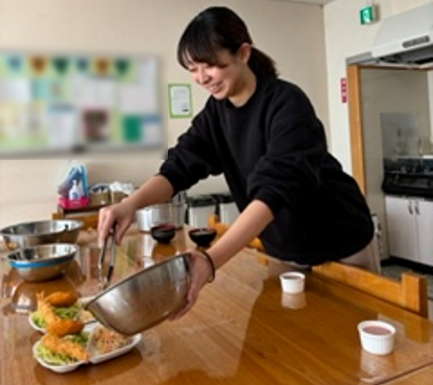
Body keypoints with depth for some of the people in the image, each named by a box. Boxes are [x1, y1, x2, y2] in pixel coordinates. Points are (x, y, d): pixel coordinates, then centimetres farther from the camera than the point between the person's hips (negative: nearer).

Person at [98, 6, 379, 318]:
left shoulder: (285, 103, -24)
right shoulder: (216, 111, -4)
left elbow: (275, 188, -37)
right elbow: (179, 167, -11)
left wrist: (211, 260, -48)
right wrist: (131, 203, -32)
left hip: (338, 249, -5)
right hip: (283, 252, 5)